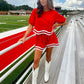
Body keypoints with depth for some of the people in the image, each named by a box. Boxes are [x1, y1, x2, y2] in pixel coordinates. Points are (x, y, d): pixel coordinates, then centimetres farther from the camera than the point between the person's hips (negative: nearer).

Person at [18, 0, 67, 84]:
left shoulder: (53, 13, -5)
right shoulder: (35, 11, -7)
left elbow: (64, 22, 7)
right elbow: (31, 25, -5)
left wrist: (54, 25, -3)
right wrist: (24, 37, -12)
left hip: (50, 37, 1)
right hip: (39, 38, -1)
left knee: (48, 56, 16)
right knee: (36, 60, -3)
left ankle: (46, 73, 42)